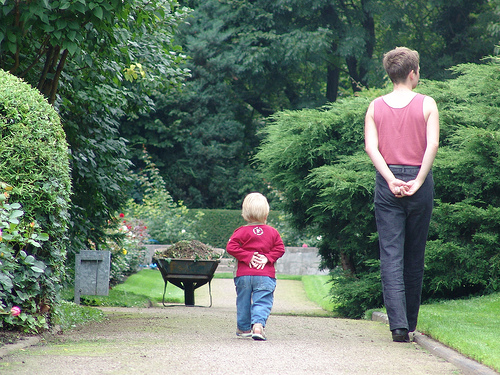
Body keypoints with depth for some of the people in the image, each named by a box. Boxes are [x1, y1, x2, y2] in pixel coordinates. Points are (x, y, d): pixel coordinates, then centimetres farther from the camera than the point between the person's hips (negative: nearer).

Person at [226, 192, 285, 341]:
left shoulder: (242, 231, 0)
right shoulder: (272, 232, 4)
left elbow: (231, 247, -9)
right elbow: (280, 249, 2)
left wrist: (247, 256, -7)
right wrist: (267, 257, -3)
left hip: (244, 274, 0)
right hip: (266, 275, 0)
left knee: (243, 301, 15)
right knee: (262, 301, -2)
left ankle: (244, 328, 26)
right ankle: (258, 324, -25)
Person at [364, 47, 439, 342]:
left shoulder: (376, 107, 6)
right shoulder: (427, 104, 0)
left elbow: (371, 147, -5)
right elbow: (432, 145, -12)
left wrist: (391, 180, -9)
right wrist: (418, 181, -11)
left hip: (388, 183, 1)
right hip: (419, 181, -1)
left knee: (391, 256, -2)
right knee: (415, 257, 11)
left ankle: (398, 324, -14)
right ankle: (410, 323, 20)